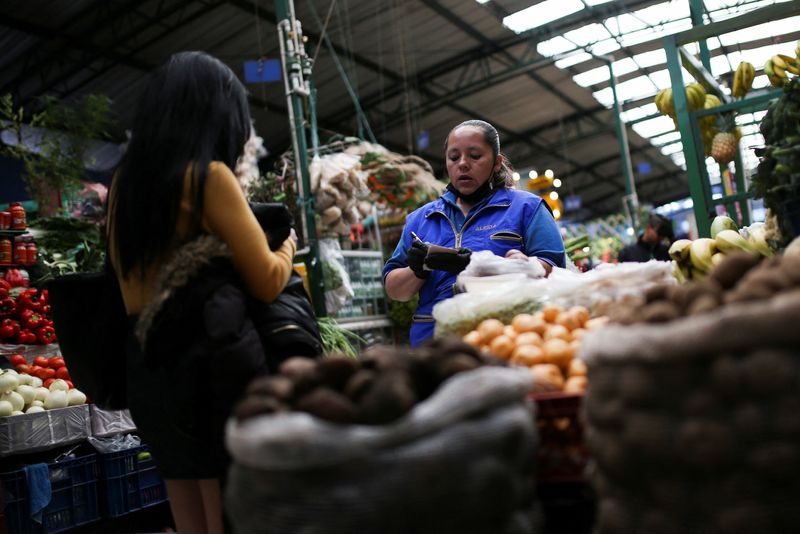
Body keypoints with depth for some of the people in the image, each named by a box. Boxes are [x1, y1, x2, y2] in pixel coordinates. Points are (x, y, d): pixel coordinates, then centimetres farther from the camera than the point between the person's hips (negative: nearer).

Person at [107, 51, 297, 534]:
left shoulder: (126, 181, 11)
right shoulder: (209, 175, -9)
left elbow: (131, 288, 17)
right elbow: (267, 282, -6)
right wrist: (289, 244, 12)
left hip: (149, 368, 8)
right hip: (215, 360, -7)